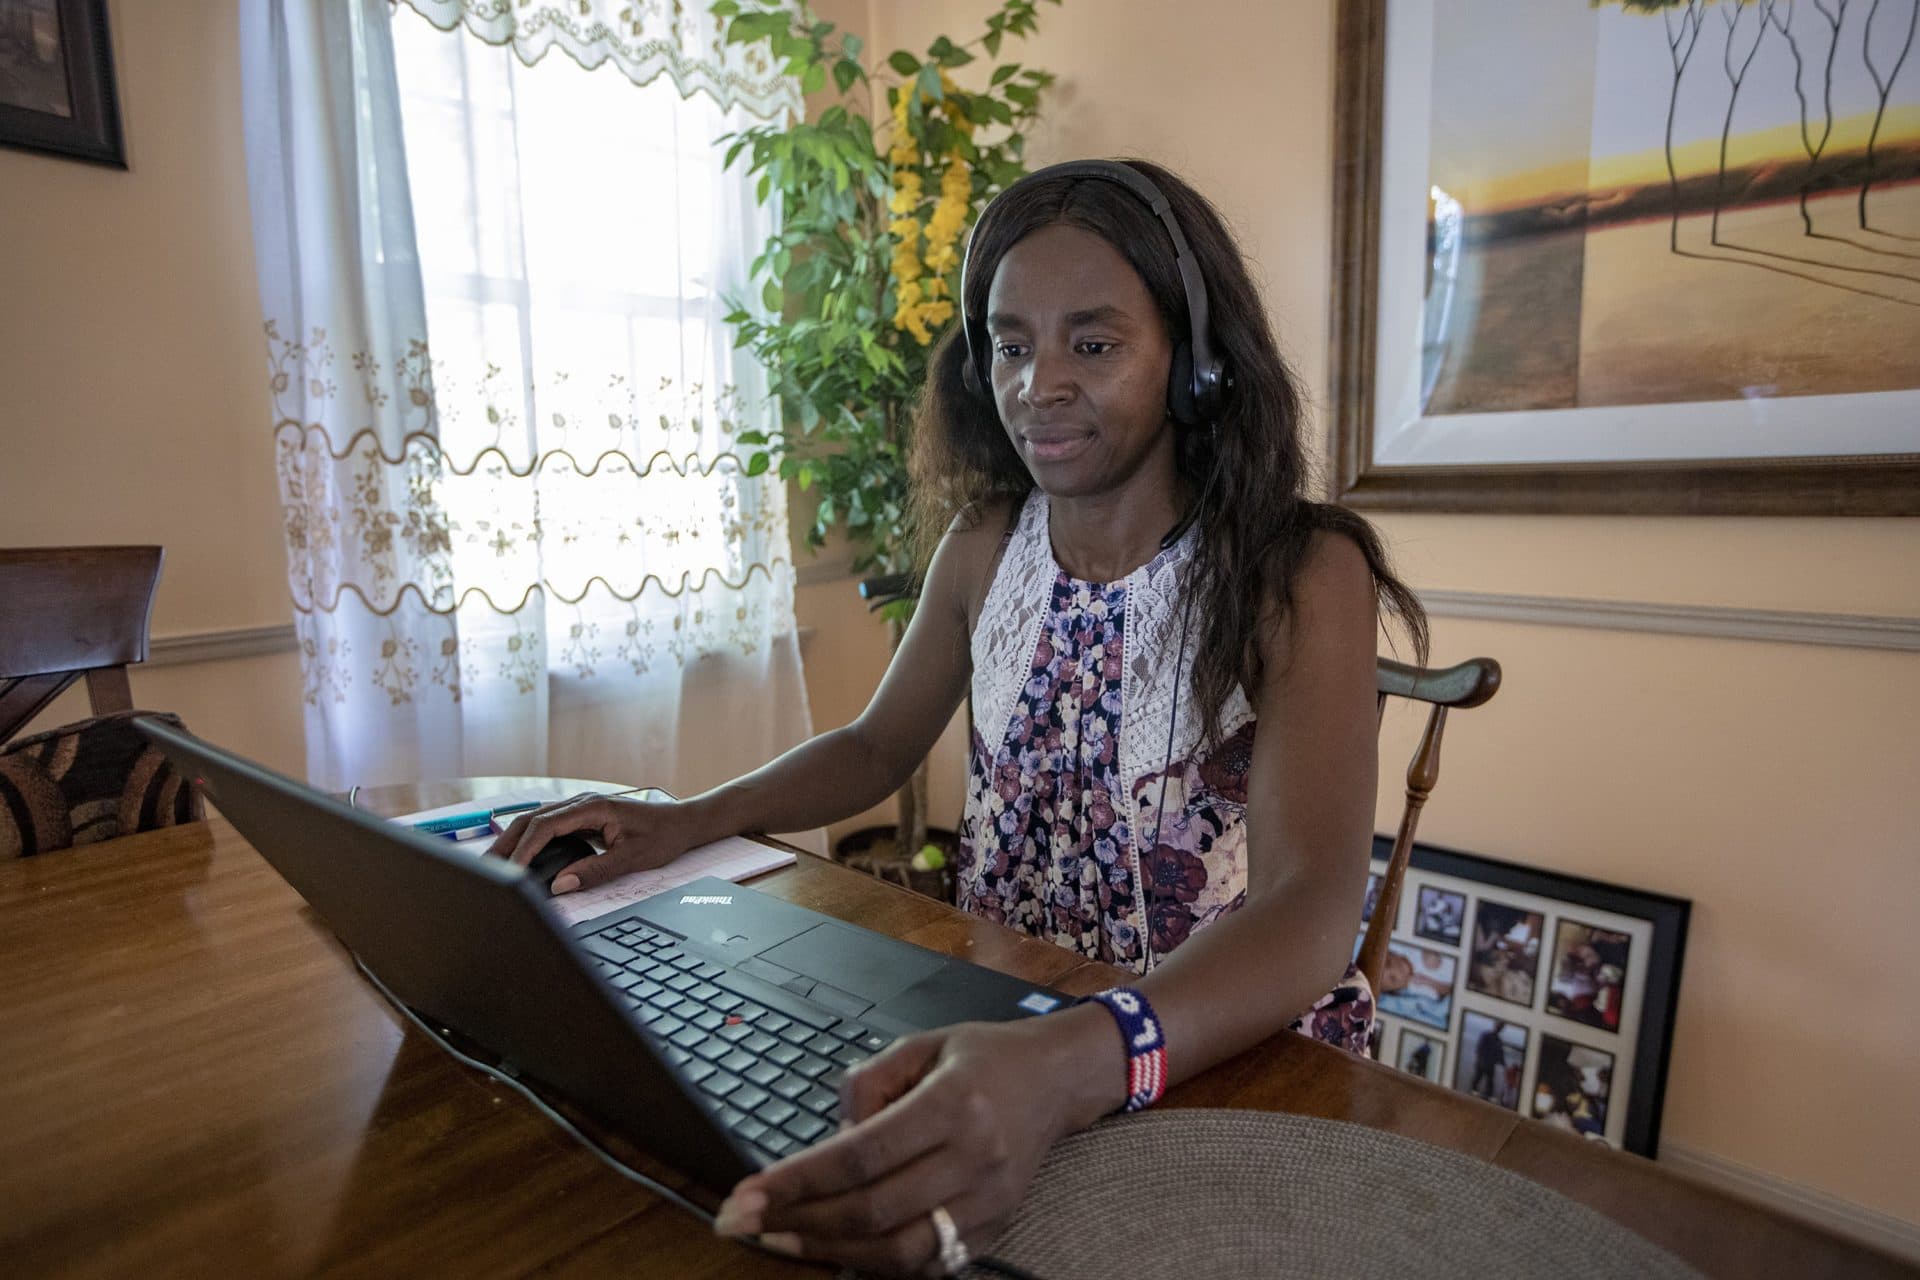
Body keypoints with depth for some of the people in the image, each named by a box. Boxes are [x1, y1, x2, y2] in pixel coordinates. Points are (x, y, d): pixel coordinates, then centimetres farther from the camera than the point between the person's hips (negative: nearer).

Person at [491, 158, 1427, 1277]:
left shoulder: (1301, 575, -16)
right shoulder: (984, 545, -1)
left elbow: (1311, 912, -27)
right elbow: (878, 746, 10)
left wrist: (1065, 1071, -45)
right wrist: (693, 819, -7)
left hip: (1226, 1045, -3)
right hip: (993, 1022, 4)